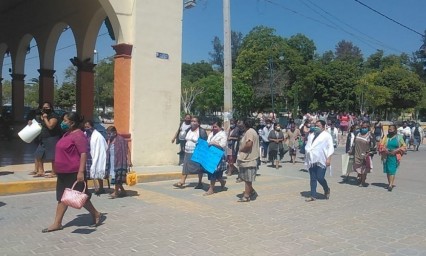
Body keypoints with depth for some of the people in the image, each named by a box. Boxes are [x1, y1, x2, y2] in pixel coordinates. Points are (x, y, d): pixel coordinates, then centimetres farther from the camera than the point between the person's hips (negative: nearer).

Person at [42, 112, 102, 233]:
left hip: (74, 173, -9)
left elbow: (84, 154, -23)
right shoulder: (67, 134, 13)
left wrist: (81, 172, -28)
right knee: (62, 197, 11)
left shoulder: (78, 135, -17)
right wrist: (58, 170, 24)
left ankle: (96, 214, 21)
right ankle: (57, 223, 17)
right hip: (63, 173, 9)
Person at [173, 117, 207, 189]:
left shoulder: (202, 131, -11)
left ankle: (200, 183, 17)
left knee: (199, 168, 5)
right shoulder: (188, 130, 12)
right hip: (188, 153, 7)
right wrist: (185, 148, 15)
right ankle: (181, 182, 2)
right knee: (185, 167, 2)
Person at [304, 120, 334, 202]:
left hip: (321, 161, -6)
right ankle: (313, 196, 13)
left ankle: (326, 189, 21)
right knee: (313, 179, 7)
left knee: (320, 178, -8)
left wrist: (329, 158, -16)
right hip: (311, 160, 6)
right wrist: (306, 156, 13)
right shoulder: (311, 135, 17)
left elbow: (330, 148, -7)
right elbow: (308, 145, 22)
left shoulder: (327, 136, -2)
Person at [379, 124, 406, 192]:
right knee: (387, 170, 8)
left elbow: (404, 147, 3)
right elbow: (381, 145, 5)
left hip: (394, 156, -3)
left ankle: (391, 184, -13)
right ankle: (390, 183, 21)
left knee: (392, 170, -10)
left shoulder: (399, 137, 3)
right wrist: (385, 150, -13)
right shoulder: (386, 137, 6)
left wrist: (396, 151, -11)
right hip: (386, 156, 3)